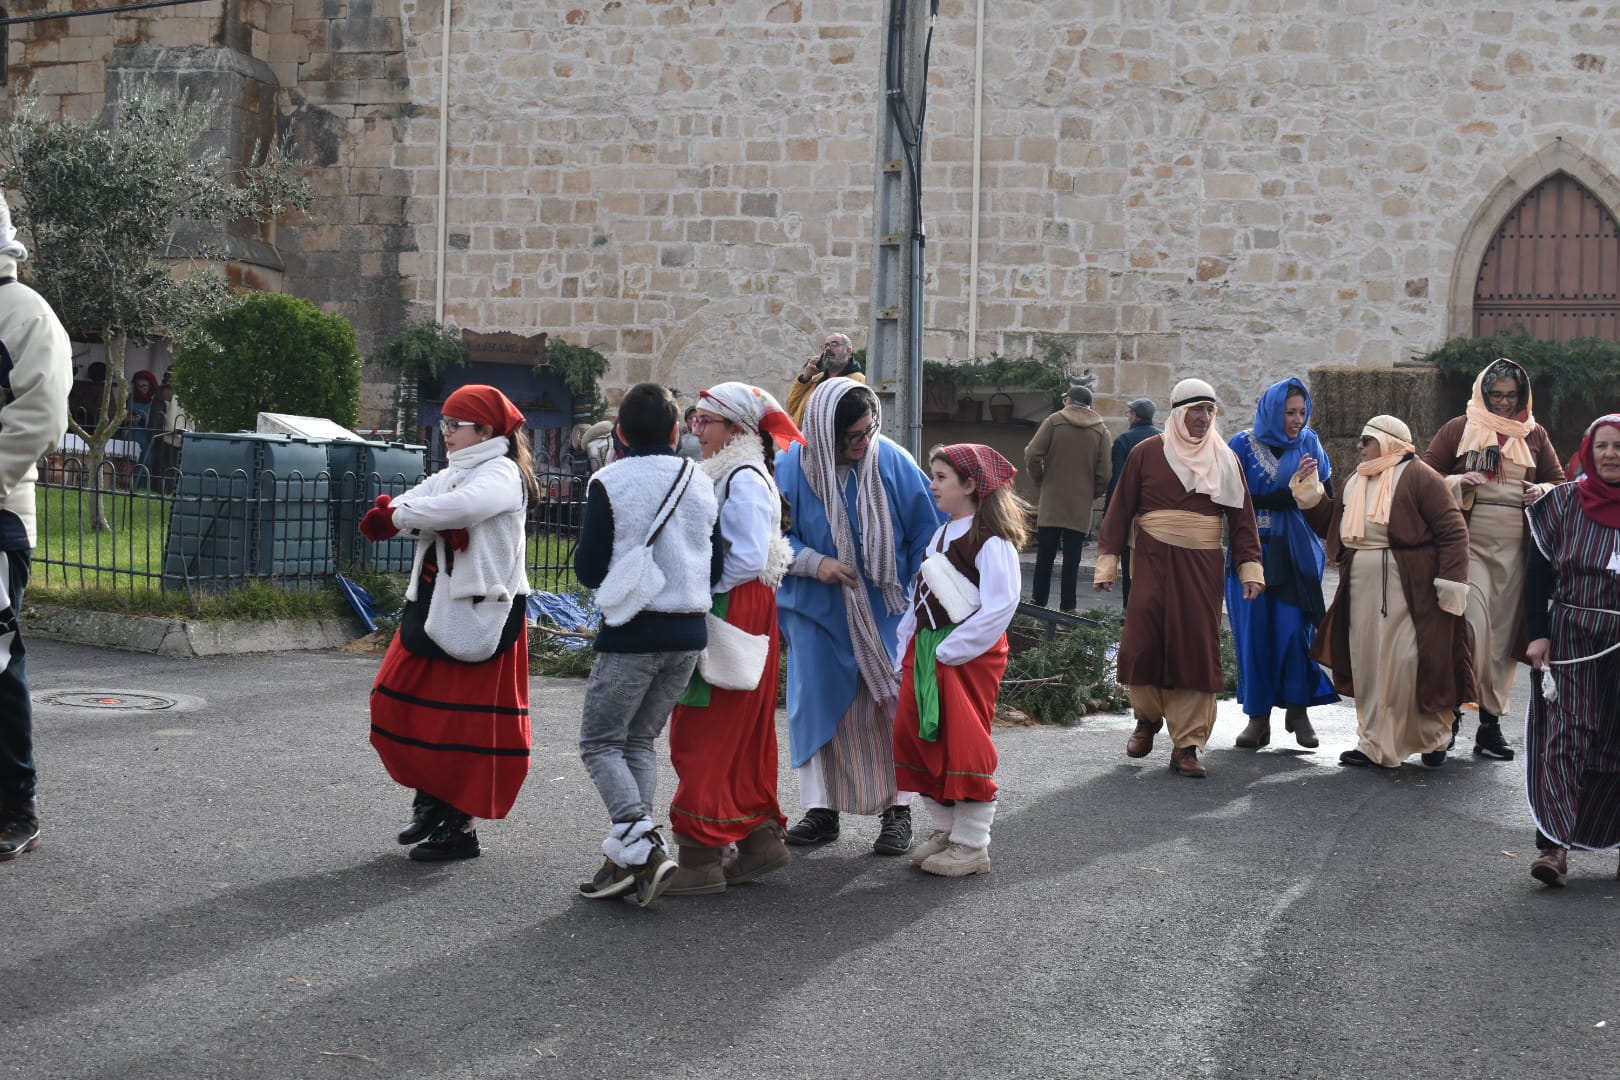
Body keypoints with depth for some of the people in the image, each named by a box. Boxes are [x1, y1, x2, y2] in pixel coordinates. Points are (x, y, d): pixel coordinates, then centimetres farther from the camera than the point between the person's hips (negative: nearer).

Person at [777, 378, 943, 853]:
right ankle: (822, 808, 17)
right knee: (819, 703, 6)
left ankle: (898, 810, 10)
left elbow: (926, 529, -2)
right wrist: (814, 563, -18)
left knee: (892, 704, 0)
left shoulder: (892, 461, -10)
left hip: (885, 611, -1)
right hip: (819, 611, 1)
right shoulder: (792, 467, -10)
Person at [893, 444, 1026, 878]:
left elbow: (1000, 606, -20)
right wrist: (908, 649, 9)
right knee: (921, 740, 10)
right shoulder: (941, 535, 14)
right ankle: (943, 830, 24)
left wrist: (950, 651, -19)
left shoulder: (990, 541, -13)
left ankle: (972, 845, 4)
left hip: (967, 657, -9)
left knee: (964, 746, -6)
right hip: (925, 651, 9)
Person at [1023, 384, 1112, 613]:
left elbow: (1032, 456, -8)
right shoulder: (1101, 431, 1)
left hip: (1051, 502, -1)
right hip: (1081, 506, 1)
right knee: (1072, 558, 3)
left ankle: (1039, 603, 9)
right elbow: (1105, 473, -3)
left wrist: (1040, 480, 7)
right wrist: (1091, 493, 12)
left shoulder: (1054, 421, -2)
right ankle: (1067, 607, 2)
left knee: (1045, 556, 7)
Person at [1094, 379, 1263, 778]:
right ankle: (1147, 717, 22)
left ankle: (1187, 745, 4)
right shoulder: (1146, 453, 3)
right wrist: (1108, 561, -1)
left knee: (1197, 652, -2)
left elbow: (1241, 517, 8)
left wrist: (1250, 568, 0)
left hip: (1202, 566, 1)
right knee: (1142, 644, -6)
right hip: (1153, 562, -1)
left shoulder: (1225, 459, 8)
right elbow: (1121, 509, 5)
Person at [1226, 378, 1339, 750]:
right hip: (1253, 552, -1)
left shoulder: (1309, 444, 6)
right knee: (1254, 632, -1)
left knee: (1294, 629, -7)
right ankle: (1258, 716, 6)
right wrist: (1292, 495, -14)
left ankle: (1298, 709, 8)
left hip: (1297, 555, 1)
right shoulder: (1243, 445, 0)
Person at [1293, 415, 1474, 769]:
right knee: (1369, 667, 8)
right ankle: (1375, 746, 16)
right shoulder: (1357, 481, 17)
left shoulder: (1419, 477, -8)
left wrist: (1452, 584, -17)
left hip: (1410, 592, -7)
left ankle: (1433, 739, 17)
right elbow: (1332, 525, 21)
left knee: (1413, 666, -3)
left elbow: (1452, 531, -12)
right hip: (1363, 591, 7)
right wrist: (1309, 495, 8)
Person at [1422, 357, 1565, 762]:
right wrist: (1458, 483, -14)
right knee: (1472, 623, -17)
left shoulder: (1535, 435, 13)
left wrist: (1544, 491, -2)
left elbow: (1559, 481, 20)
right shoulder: (1458, 429, 4)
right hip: (1468, 543, -3)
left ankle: (1491, 722, 13)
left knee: (1503, 635, 5)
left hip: (1516, 547, 3)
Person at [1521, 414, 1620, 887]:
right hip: (1571, 639, -1)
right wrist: (1538, 634, -6)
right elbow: (1537, 574, 2)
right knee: (1565, 736, -7)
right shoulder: (1563, 504, 2)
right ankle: (1553, 845, -11)